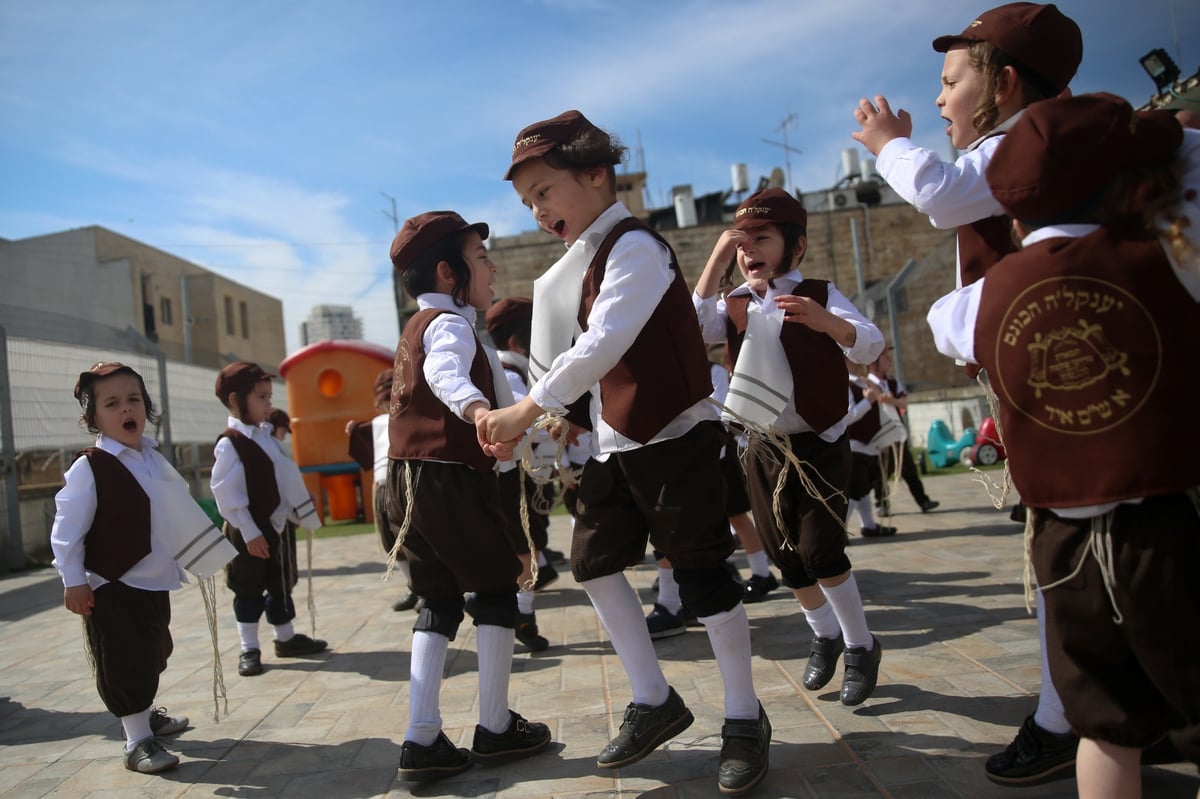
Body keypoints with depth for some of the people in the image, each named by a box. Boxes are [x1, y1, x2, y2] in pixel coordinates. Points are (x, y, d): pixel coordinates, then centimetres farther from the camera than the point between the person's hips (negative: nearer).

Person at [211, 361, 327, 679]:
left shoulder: (266, 435, 9)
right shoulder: (230, 444, -16)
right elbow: (226, 493, -19)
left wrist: (302, 513, 15)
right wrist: (249, 532, -20)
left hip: (278, 525, 8)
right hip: (252, 533, -8)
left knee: (282, 586, 17)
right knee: (249, 591, 5)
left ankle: (286, 638, 30)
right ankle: (249, 649, 16)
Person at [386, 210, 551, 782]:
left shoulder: (418, 326, 21)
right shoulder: (450, 323, -10)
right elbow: (446, 373, -36)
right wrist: (479, 409, -56)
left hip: (408, 479, 9)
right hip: (451, 479, -9)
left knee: (440, 602, 12)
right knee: (497, 590, 7)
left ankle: (422, 741, 8)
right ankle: (495, 729, 15)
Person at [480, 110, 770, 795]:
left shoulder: (634, 245, -14)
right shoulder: (585, 262, 15)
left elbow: (605, 343, -24)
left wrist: (527, 410, -23)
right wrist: (549, 412, 1)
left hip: (676, 432, -9)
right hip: (616, 440, 9)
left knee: (700, 572, -1)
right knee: (595, 563, 10)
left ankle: (745, 719, 17)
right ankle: (656, 702, 24)